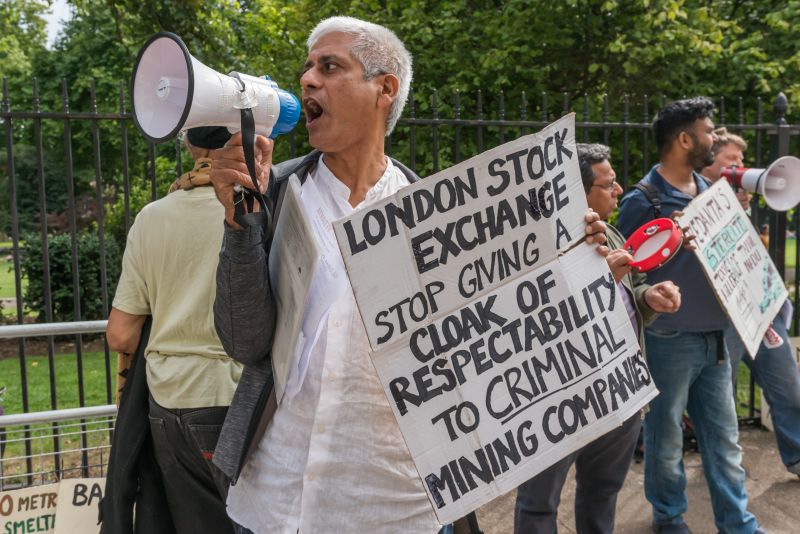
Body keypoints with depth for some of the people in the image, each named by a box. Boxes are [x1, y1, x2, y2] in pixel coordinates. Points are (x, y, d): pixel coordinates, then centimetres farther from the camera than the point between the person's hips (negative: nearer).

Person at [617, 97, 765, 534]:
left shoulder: (710, 190, 8)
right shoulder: (642, 202, -13)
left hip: (715, 336, 6)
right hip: (670, 340, -6)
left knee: (724, 436, 15)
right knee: (666, 438, 10)